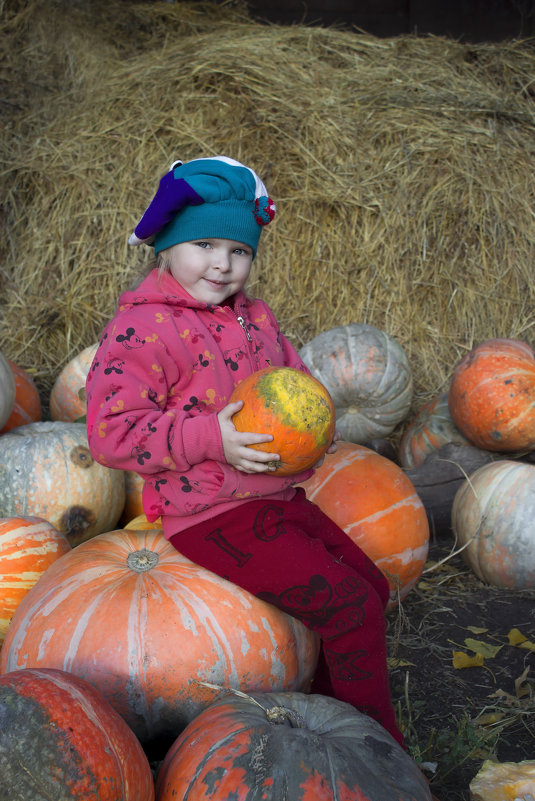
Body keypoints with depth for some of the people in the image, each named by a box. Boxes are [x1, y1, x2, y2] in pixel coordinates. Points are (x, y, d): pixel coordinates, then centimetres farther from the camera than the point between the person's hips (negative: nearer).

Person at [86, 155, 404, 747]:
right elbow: (111, 433, -18)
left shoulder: (256, 317, 11)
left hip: (278, 496, 9)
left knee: (371, 586, 12)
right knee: (350, 607, -13)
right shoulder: (141, 329, -13)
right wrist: (212, 437, -27)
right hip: (213, 516, -9)